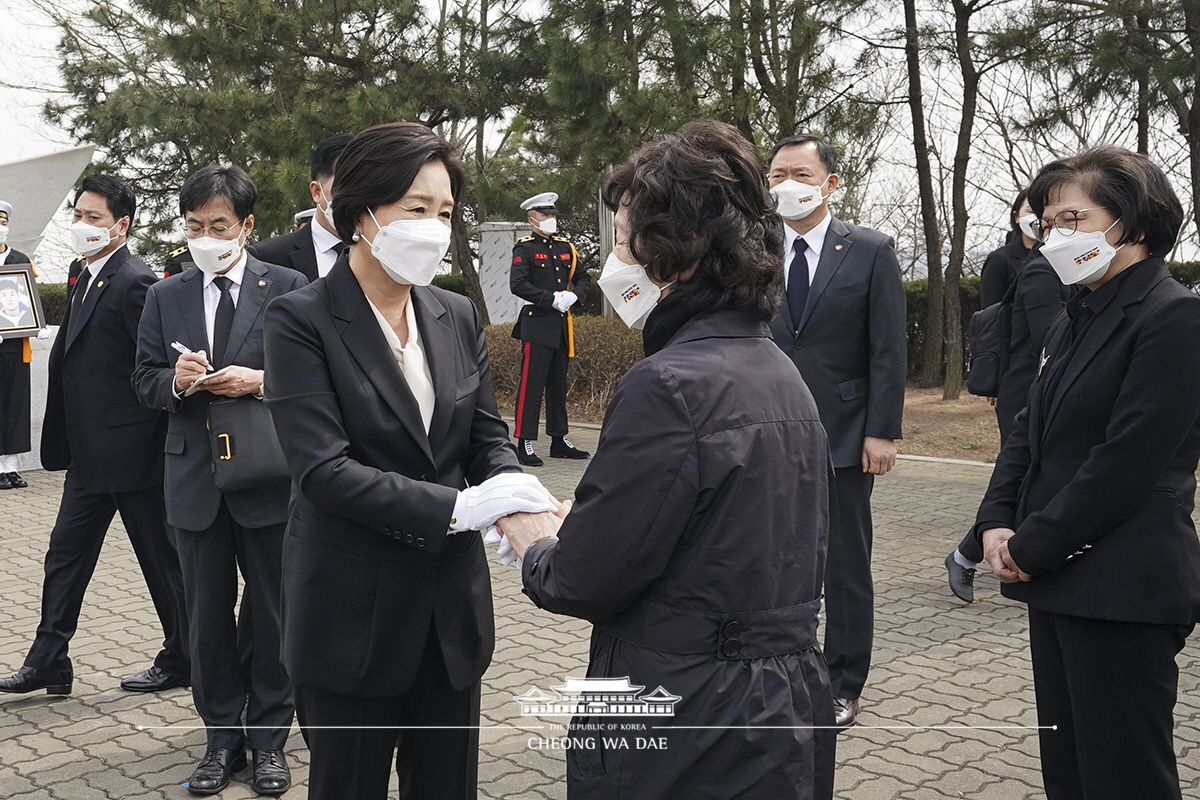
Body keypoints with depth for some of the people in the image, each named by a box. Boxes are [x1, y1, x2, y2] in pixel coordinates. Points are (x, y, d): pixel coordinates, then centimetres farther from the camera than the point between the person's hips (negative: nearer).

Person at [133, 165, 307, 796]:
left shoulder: (287, 288, -1)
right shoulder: (165, 297, 9)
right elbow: (144, 382, 8)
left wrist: (260, 381, -18)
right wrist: (176, 380, -13)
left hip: (269, 477, -3)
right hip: (195, 478, 3)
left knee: (271, 615, 8)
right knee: (207, 618, 11)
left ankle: (269, 738, 23)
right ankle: (223, 737, 26)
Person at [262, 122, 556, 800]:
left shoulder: (458, 316, 5)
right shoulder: (302, 321, -11)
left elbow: (488, 436, 5)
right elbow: (323, 469, -20)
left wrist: (518, 490, -18)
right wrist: (456, 507, -26)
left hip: (454, 608, 5)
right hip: (354, 615, -5)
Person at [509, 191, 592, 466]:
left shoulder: (565, 246, 15)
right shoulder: (524, 248, -4)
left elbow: (584, 278, 18)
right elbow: (517, 284, -16)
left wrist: (573, 296, -3)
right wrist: (553, 299, -17)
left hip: (562, 324, 7)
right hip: (536, 323, -7)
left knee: (558, 384, 12)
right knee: (532, 384, -7)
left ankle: (560, 441, 20)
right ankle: (525, 445, -4)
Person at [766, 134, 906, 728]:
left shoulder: (871, 251, -2)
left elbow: (888, 351, -4)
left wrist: (882, 431, -10)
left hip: (843, 437, -2)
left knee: (845, 567, 9)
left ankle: (842, 686, 22)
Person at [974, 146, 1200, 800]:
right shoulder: (1072, 322, 16)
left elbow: (1127, 462, -19)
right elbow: (1029, 431, 15)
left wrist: (1031, 548, -14)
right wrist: (996, 524, 0)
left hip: (1123, 592, -9)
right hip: (1055, 582, 9)